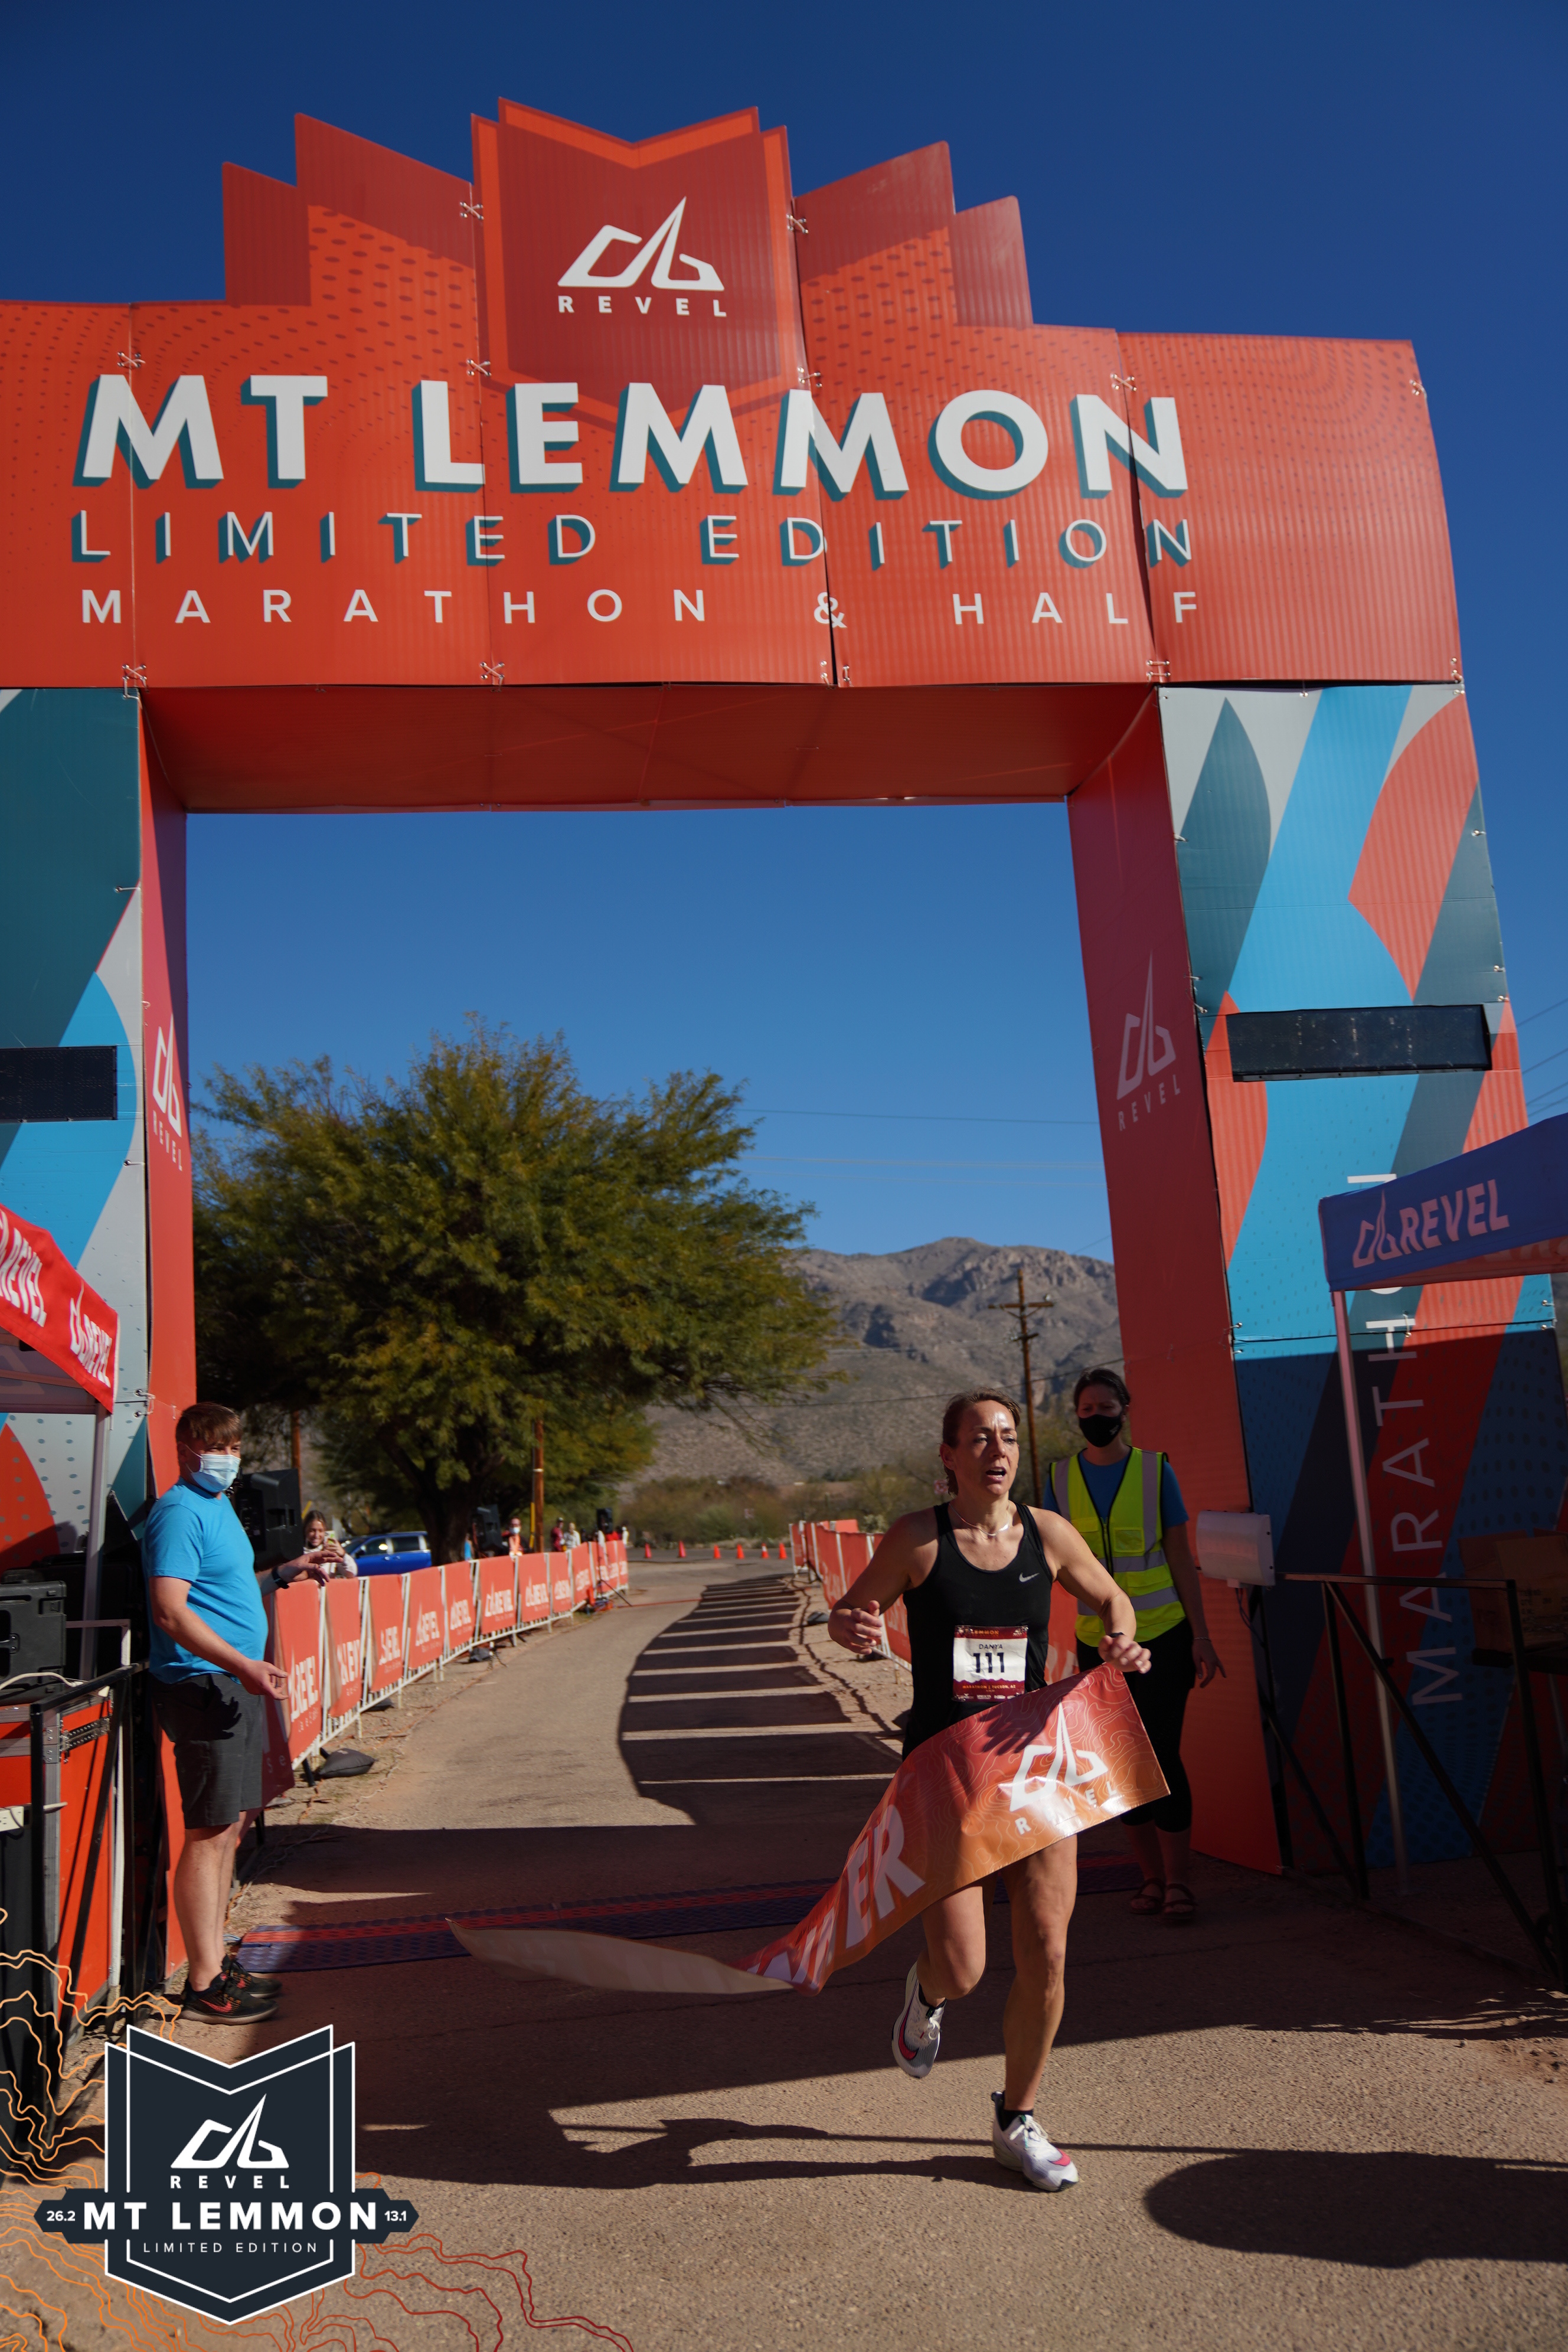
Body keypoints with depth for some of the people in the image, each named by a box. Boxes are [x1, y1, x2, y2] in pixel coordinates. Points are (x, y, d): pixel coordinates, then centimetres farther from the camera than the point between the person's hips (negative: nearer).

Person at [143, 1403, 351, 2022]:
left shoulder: (218, 1506, 17)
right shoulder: (180, 1512, -14)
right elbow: (170, 1609, -22)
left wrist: (287, 1571, 18)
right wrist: (242, 1665, -28)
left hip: (234, 1684, 10)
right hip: (202, 1686, -10)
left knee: (229, 1826, 15)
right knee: (209, 1832, -6)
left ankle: (216, 1961, 25)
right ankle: (204, 1985, 2)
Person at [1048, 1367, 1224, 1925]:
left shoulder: (1155, 1470, -2)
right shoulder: (1062, 1478, 3)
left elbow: (1181, 1559, 0)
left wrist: (1201, 1637, -3)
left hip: (1163, 1635, -3)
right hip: (1097, 1642, 3)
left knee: (1161, 1755, -6)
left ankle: (1177, 1883, 7)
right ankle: (1153, 1879, 22)